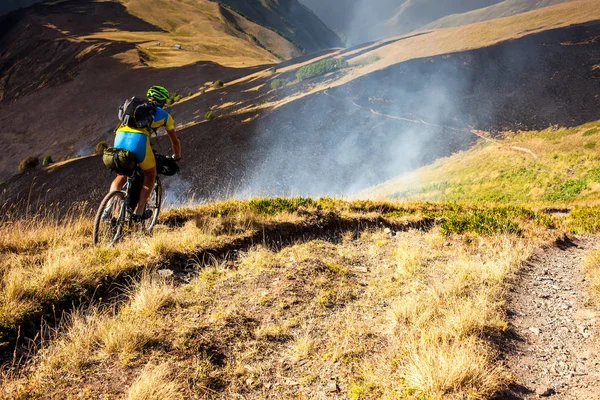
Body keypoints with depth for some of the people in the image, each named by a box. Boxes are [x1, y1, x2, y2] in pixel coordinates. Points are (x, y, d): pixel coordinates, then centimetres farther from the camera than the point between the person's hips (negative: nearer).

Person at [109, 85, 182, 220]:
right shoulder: (164, 115, 24)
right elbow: (175, 141, 32)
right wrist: (177, 157, 51)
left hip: (120, 138, 4)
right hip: (138, 139, -4)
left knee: (121, 176, 25)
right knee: (150, 176, 20)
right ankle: (139, 212, 11)